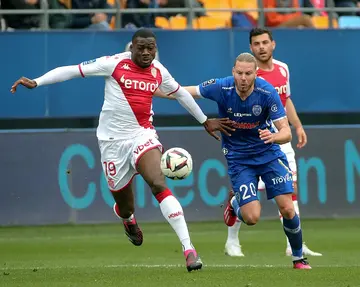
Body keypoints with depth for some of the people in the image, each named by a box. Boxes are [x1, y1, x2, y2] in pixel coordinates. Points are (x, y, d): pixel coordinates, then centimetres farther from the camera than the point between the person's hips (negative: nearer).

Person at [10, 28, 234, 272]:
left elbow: (181, 94, 22)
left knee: (159, 184, -24)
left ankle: (188, 248, -29)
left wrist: (205, 121, 31)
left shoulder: (159, 71, 4)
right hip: (113, 140, -1)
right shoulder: (114, 64, -7)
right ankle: (127, 218, 51)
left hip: (142, 135, 1)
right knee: (124, 207, 8)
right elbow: (71, 70, -7)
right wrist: (36, 82, -13)